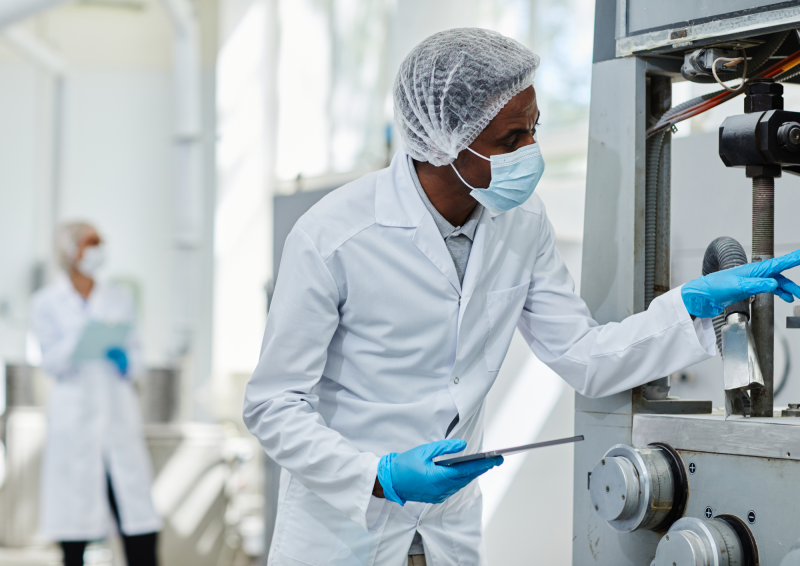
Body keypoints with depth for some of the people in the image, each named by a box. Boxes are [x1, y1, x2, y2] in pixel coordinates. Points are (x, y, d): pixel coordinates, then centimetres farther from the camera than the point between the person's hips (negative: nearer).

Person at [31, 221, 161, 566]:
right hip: (74, 418, -2)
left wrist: (124, 360, -9)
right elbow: (51, 362, -1)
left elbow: (136, 354, 12)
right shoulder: (47, 302, 6)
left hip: (118, 415, 2)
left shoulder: (120, 299, 14)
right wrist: (80, 341, -17)